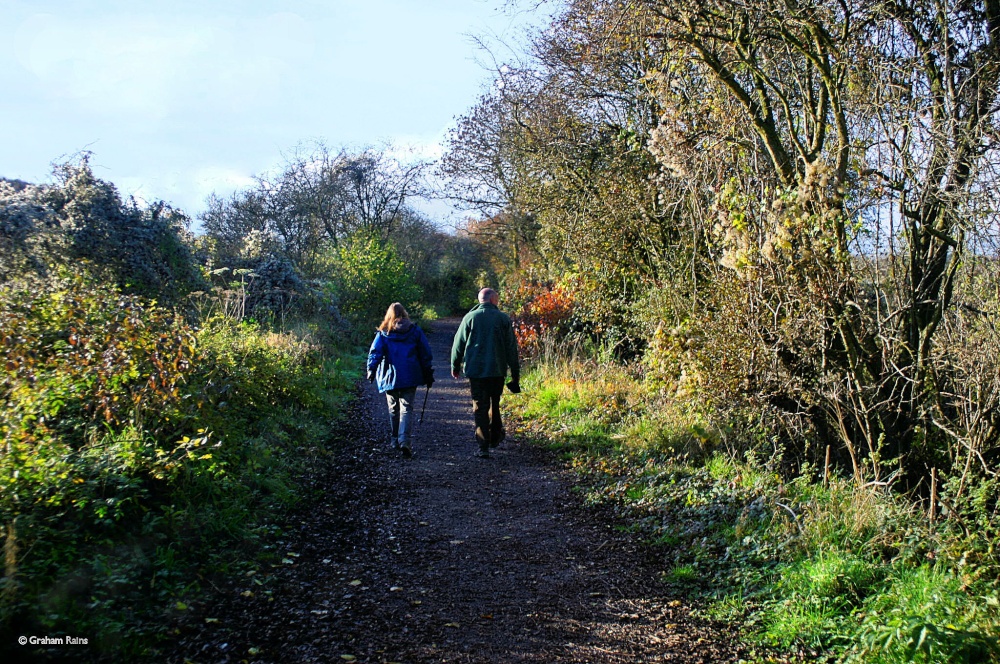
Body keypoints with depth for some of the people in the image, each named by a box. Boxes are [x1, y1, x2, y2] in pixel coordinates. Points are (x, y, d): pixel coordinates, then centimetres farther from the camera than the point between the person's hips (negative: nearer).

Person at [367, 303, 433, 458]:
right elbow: (425, 353, 6)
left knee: (393, 409, 16)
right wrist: (428, 374, 12)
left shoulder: (383, 333, 3)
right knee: (407, 408, -3)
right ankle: (405, 440, -21)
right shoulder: (414, 331, 5)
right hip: (410, 377, 0)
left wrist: (371, 370, -12)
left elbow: (375, 352, -8)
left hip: (390, 378, 0)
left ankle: (395, 440, 23)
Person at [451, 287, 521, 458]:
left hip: (475, 370, -1)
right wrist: (515, 372, 6)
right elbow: (511, 347, 0)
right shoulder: (503, 318, -1)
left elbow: (458, 343, 3)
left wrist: (455, 366, 16)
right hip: (497, 370, 1)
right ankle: (495, 437, 28)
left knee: (480, 407, 2)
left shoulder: (470, 317, -1)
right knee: (494, 404, 20)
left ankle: (483, 447, -3)